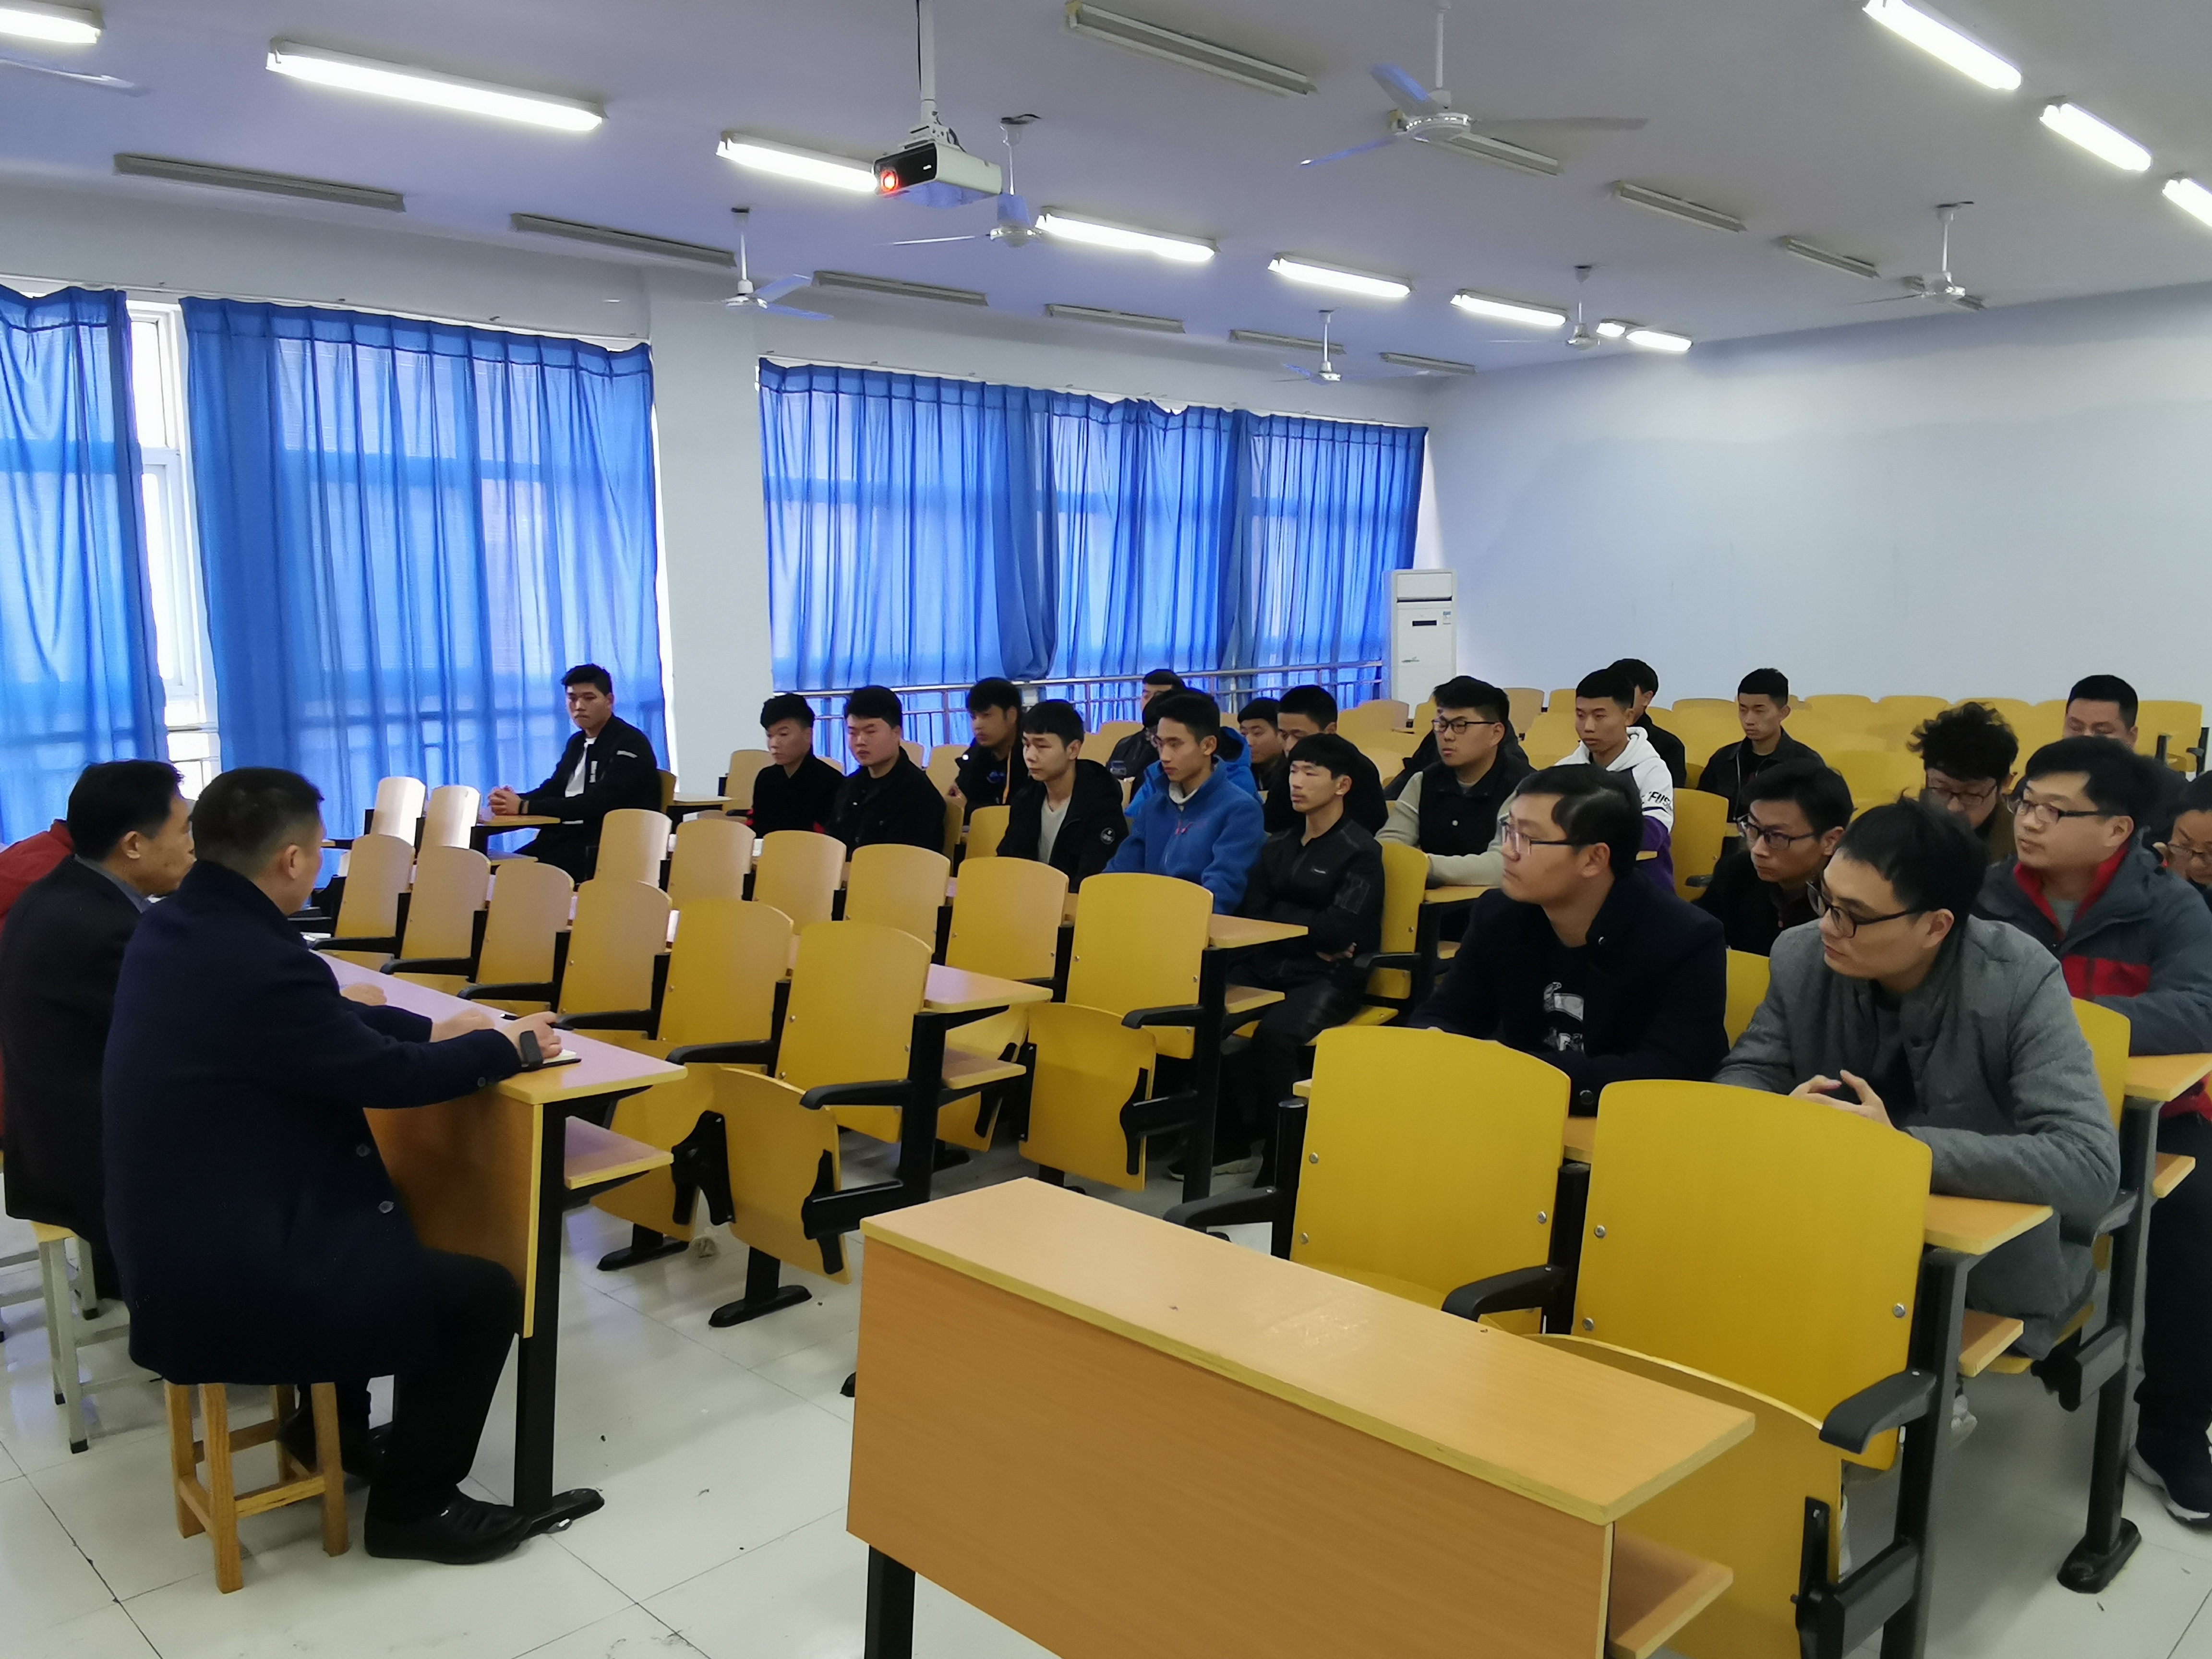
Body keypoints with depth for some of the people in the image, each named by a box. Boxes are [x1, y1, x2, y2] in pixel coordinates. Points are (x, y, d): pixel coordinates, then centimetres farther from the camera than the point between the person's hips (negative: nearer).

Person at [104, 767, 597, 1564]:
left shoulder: (171, 928, 1)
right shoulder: (259, 962, -29)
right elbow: (384, 1075, -17)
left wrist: (435, 1030, 13)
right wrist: (508, 1045, -2)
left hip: (176, 1244, 10)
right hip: (228, 1284, -10)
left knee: (383, 1221, 30)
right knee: (485, 1293, -1)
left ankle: (335, 1422, 39)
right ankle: (412, 1505, 15)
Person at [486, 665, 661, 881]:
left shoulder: (630, 744, -10)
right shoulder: (577, 742, 18)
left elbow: (595, 804, -19)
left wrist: (525, 807, -21)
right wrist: (513, 801, -7)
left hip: (613, 848, -8)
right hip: (569, 837, 8)